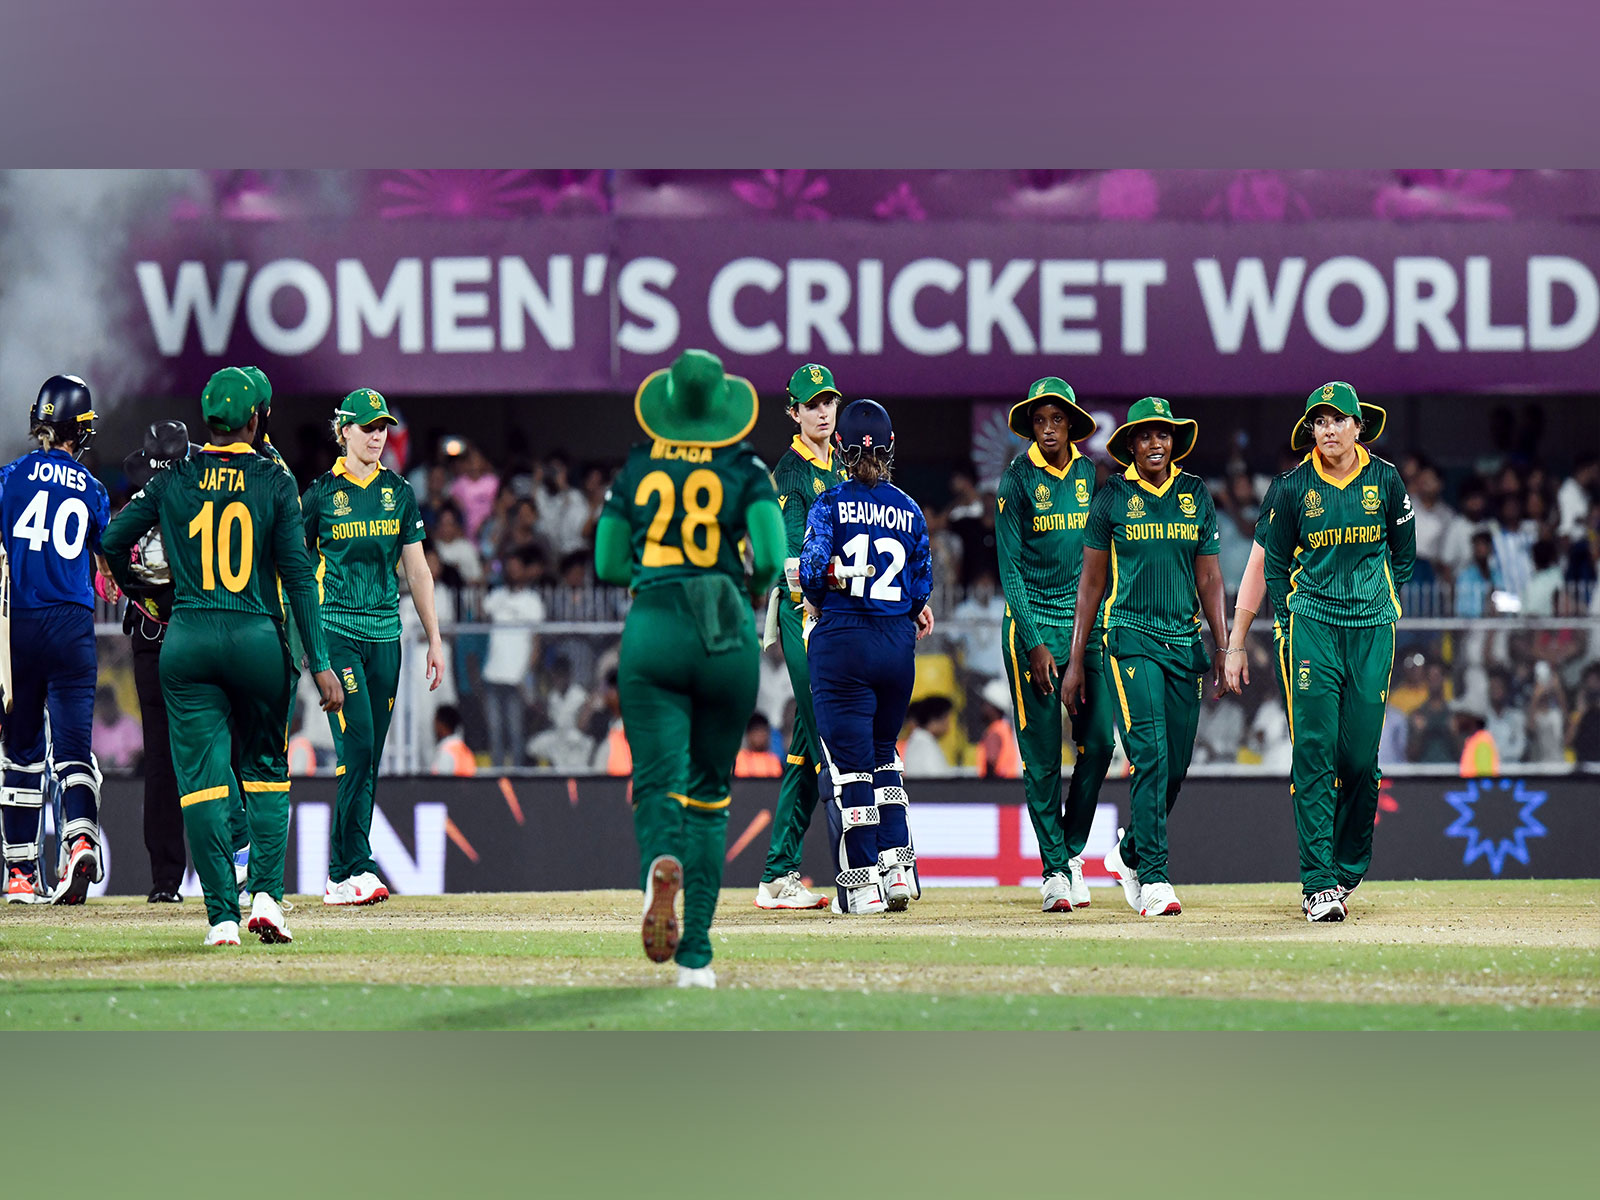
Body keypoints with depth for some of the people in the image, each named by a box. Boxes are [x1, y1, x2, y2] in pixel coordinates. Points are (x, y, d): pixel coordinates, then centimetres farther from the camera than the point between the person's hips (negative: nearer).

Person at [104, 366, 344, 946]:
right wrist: (321, 663, -5)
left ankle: (222, 915, -5)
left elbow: (113, 541, 8)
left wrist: (132, 583, 30)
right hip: (259, 638, -1)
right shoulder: (274, 481, -1)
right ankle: (266, 894, 0)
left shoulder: (173, 480, 4)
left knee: (201, 779, 1)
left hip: (188, 639, 1)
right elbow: (298, 576, -5)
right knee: (266, 771, 15)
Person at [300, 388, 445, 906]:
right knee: (356, 747, -16)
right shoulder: (320, 493, 0)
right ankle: (355, 869, -17)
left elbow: (416, 570, 15)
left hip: (384, 634, 5)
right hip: (335, 631, -5)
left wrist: (434, 639, 12)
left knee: (369, 759, 4)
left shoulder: (398, 492, 12)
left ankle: (341, 877, 9)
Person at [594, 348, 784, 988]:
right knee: (709, 791, 12)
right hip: (726, 633, 0)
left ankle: (663, 862, -43)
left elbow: (608, 566, 9)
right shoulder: (744, 468, 2)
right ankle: (695, 954, 7)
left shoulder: (637, 466, 8)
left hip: (652, 629, 0)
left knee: (659, 782, -5)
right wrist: (752, 589, 13)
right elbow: (770, 559, -9)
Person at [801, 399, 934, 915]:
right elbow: (921, 586, 5)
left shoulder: (830, 504, -5)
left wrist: (816, 601, 6)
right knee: (883, 754, 20)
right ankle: (897, 866, 12)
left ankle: (862, 884, -2)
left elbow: (814, 566, -15)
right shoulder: (909, 510, 5)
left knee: (848, 761, 0)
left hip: (841, 640, -4)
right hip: (898, 641, 4)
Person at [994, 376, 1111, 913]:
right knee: (1041, 754, -3)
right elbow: (1010, 569, -6)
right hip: (1032, 624, -3)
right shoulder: (1016, 482, -3)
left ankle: (1074, 850, 12)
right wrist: (1034, 644, -12)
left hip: (1087, 622, 3)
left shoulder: (1090, 476, 8)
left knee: (1099, 742, -5)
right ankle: (1054, 869, 2)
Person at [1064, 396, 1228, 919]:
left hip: (1185, 640, 4)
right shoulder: (1112, 498, 2)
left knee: (1176, 765, 5)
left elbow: (1208, 577, 12)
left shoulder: (1196, 495, 9)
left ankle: (1129, 854, 30)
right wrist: (1075, 660, 3)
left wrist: (1223, 648, 4)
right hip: (1130, 636, -4)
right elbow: (1091, 581, 5)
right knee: (1150, 754, -16)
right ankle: (1153, 879, -16)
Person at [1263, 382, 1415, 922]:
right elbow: (1276, 563, 10)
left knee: (1361, 756, 0)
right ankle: (1319, 883, -11)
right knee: (1314, 752, -10)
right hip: (1312, 628, -1)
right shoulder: (1295, 487, 0)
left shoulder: (1385, 481, 3)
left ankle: (1348, 872, 17)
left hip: (1372, 628, 1)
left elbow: (1404, 555, 14)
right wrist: (1292, 620, 4)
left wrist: (1386, 607, 7)